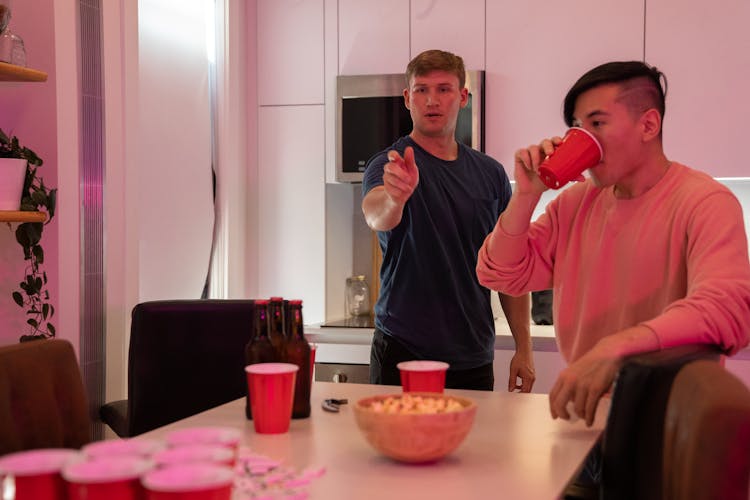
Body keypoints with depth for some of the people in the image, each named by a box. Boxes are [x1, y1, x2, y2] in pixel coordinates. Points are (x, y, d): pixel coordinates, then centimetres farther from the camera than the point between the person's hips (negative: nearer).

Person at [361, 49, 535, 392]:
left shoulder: (491, 174, 7)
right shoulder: (391, 165, -6)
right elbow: (376, 216, -30)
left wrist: (523, 347, 6)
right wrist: (395, 197, -53)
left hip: (474, 360, 4)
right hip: (403, 354, -3)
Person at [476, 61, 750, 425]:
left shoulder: (704, 202, -10)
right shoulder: (576, 202, 12)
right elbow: (500, 275, 12)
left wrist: (615, 348, -38)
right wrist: (527, 194, -1)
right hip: (586, 409, 5)